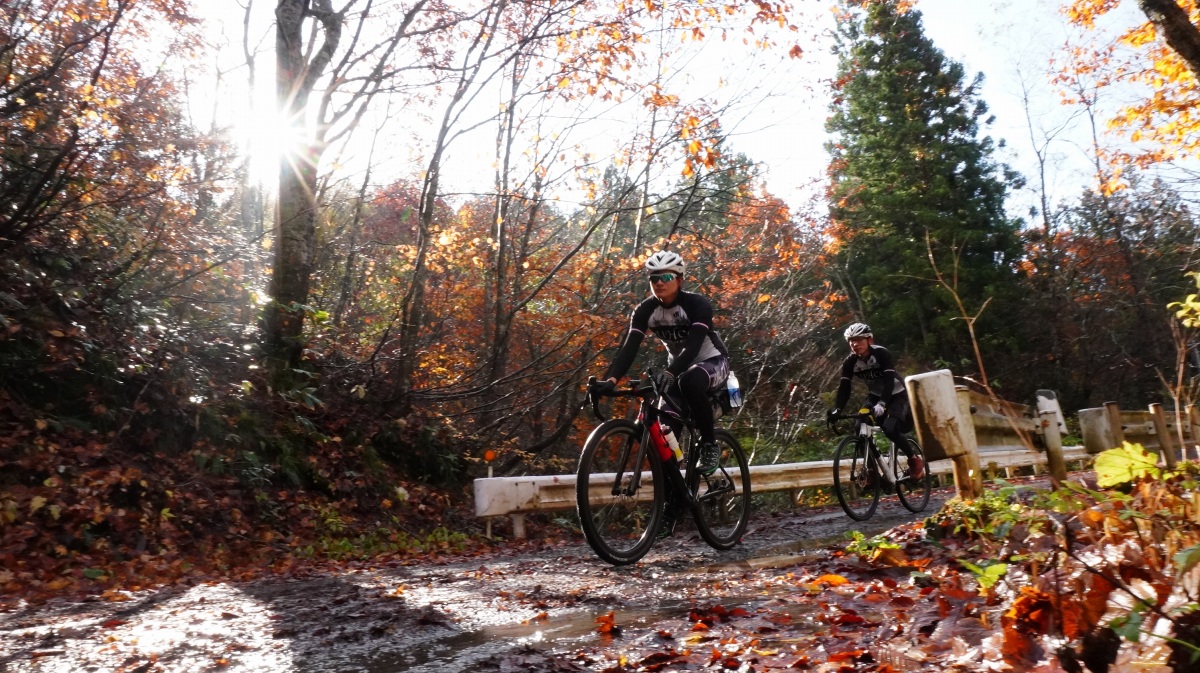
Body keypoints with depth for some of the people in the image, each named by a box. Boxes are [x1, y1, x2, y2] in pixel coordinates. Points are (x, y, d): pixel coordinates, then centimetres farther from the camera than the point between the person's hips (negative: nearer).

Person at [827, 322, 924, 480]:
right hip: (875, 397, 5)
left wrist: (882, 404, -51)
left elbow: (889, 381, -35)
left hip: (897, 395, -5)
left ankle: (914, 460, -2)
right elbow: (844, 388, -18)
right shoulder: (850, 361, -13)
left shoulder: (882, 354, -25)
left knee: (890, 429, -27)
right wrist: (837, 409, -34)